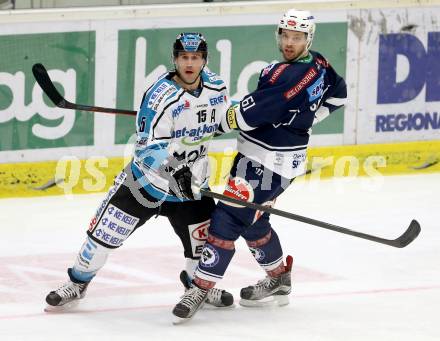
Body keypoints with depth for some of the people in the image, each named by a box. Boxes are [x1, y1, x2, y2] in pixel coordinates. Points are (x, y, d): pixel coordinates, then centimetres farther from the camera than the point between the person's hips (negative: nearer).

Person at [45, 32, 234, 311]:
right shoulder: (162, 95, -25)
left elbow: (224, 119, 17)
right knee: (108, 228, -5)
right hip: (150, 173, -5)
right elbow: (149, 149, -28)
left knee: (203, 233, 6)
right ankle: (78, 283, 13)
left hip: (192, 176, 5)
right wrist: (174, 175, -40)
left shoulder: (217, 87, -6)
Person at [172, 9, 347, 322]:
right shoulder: (318, 65, 4)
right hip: (286, 157, 10)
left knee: (229, 217, -9)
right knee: (251, 220, 21)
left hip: (265, 163, -10)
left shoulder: (288, 76, -25)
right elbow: (338, 95, 23)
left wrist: (220, 120, -10)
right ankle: (279, 280, 33)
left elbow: (251, 113, -25)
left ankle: (201, 287, -7)